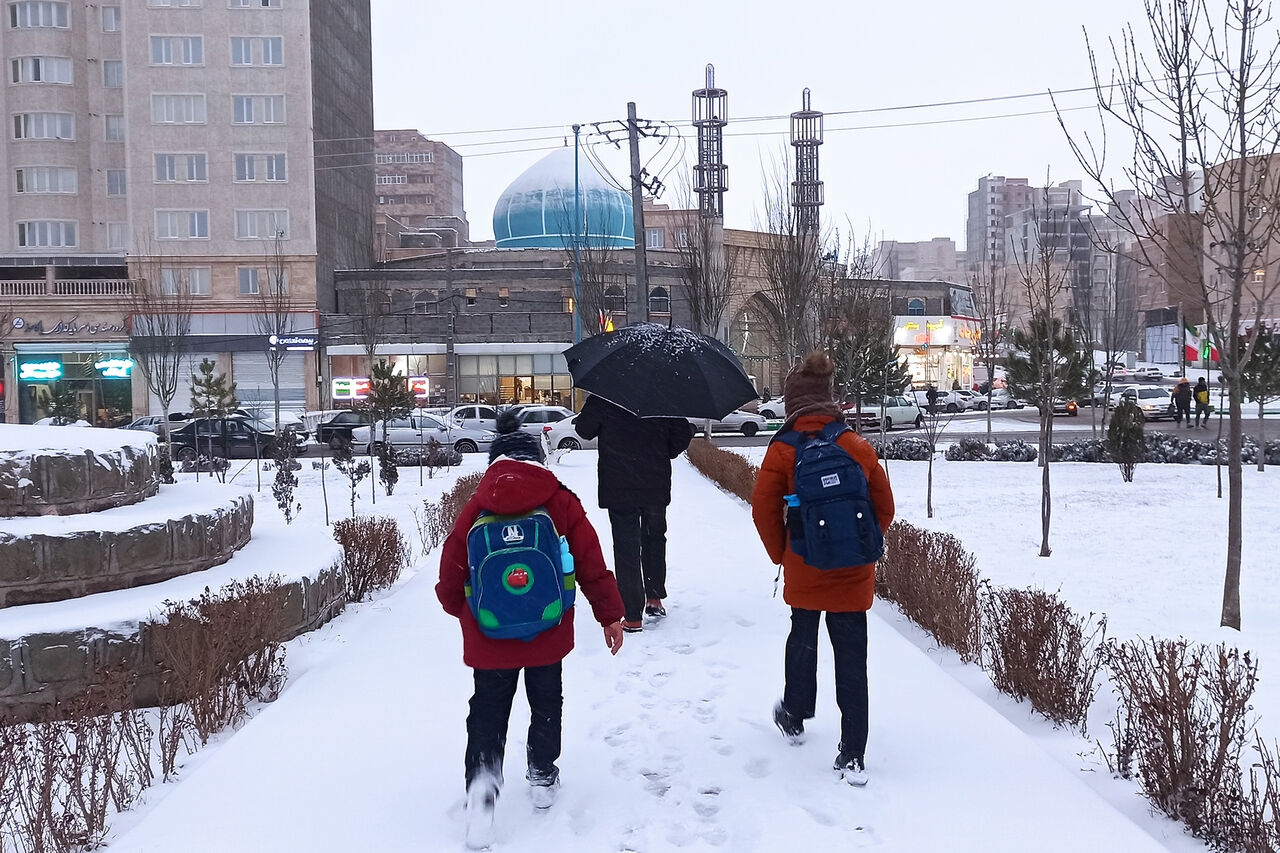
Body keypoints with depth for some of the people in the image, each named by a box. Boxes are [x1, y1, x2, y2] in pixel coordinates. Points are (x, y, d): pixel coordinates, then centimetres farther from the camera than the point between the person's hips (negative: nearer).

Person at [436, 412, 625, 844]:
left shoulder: (475, 509, -4)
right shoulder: (561, 503, -5)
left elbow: (450, 576, -1)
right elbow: (592, 566, -5)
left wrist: (461, 611, 20)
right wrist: (611, 615, 6)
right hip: (547, 636, 0)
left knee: (487, 712, 10)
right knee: (546, 704, 21)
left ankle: (482, 778, -11)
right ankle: (543, 776, 32)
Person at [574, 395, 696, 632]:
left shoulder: (602, 399, -7)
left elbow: (584, 429, 5)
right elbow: (683, 435, 2)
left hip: (618, 488, -2)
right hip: (656, 487, 2)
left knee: (626, 549, 2)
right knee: (655, 538, 24)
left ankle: (632, 617, 1)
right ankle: (654, 598, 26)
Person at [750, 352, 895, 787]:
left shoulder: (783, 450, -10)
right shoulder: (859, 448, -2)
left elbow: (764, 510, -9)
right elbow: (884, 508, 5)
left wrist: (780, 554, 6)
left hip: (803, 571, -1)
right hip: (853, 573, 1)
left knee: (802, 637, 23)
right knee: (852, 658, 5)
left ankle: (794, 715, 42)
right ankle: (853, 756, 5)